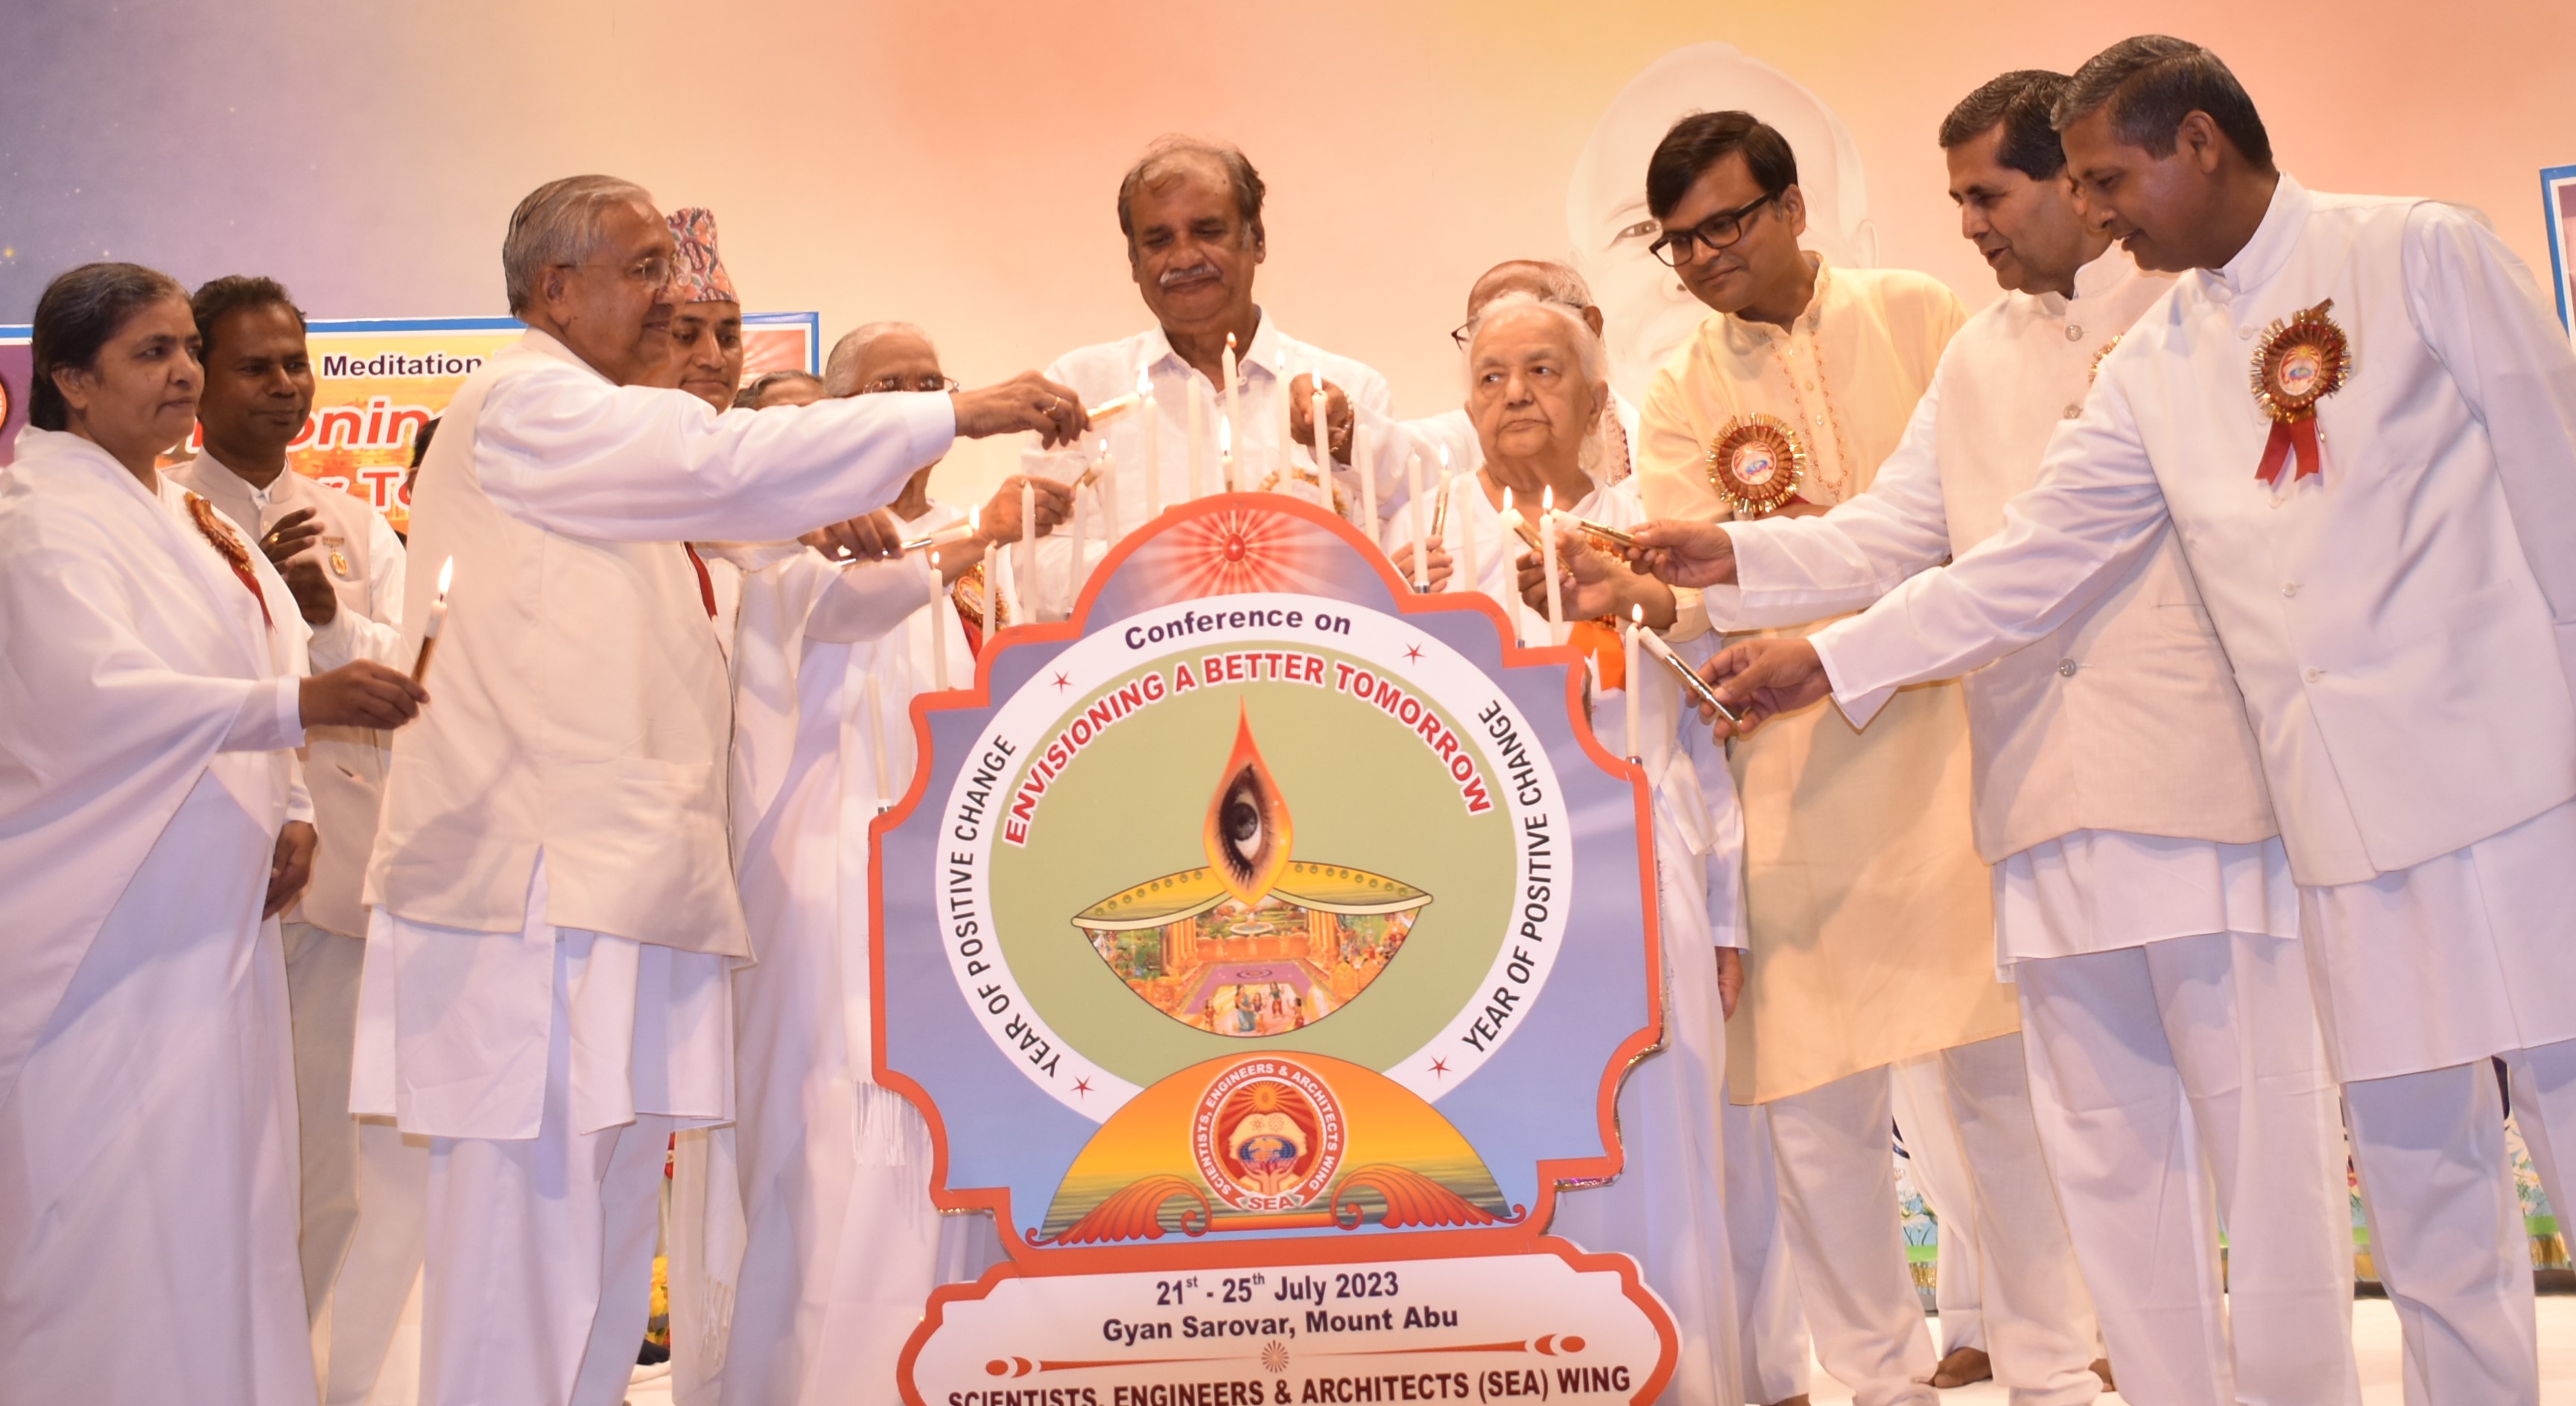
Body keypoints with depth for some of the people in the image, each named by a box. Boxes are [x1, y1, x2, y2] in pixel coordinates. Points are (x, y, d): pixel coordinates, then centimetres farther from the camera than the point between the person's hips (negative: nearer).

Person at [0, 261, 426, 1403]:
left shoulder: (186, 518, 18)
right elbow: (98, 696, -23)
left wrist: (288, 812, 3)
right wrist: (300, 703, -35)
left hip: (212, 921, 8)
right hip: (109, 934, -8)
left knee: (221, 1213, 8)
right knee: (129, 1232, -8)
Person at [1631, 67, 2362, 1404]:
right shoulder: (1977, 358, 19)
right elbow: (1890, 534, 12)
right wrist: (1737, 556, 1)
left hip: (2209, 775, -5)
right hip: (2052, 797, 5)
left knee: (2267, 1122, -2)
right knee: (2106, 1145, 8)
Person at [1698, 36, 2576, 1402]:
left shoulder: (2424, 254, 0)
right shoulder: (2156, 366, 11)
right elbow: (2025, 561, 10)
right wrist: (1827, 660, 7)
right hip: (2346, 810, 4)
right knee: (2409, 1148, 6)